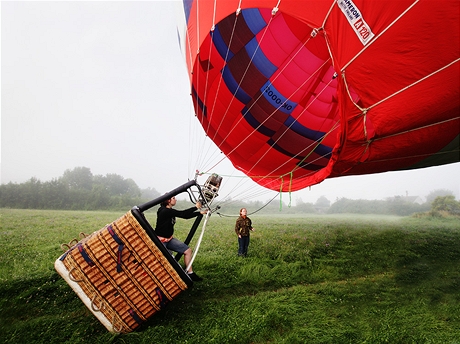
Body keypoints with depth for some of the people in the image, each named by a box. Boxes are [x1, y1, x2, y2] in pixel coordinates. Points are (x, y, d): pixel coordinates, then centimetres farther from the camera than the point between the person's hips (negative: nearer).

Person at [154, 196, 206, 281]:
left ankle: (190, 274, 13)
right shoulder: (164, 211, -21)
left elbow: (185, 216, 8)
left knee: (187, 250, 4)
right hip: (160, 240, -9)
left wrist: (200, 213, 5)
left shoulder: (170, 211, 7)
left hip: (169, 239, 9)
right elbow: (182, 214, -25)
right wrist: (196, 207, -15)